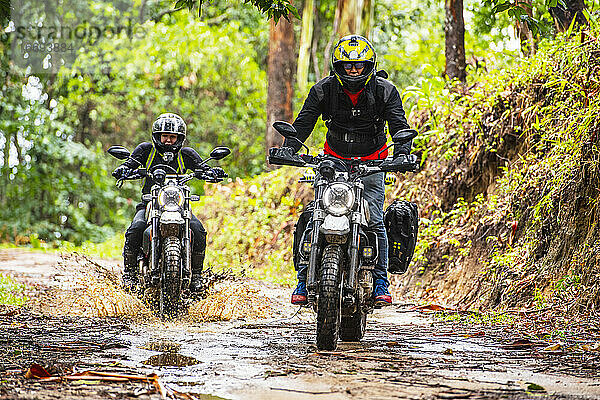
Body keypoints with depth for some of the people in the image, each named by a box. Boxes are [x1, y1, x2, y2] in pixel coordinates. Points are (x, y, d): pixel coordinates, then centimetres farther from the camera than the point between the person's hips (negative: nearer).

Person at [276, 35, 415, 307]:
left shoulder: (385, 90, -8)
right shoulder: (324, 89, -5)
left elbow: (399, 124, -12)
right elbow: (303, 122, -6)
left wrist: (402, 153, -31)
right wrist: (288, 148, -23)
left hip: (371, 164, -1)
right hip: (333, 161, 1)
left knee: (374, 220, -14)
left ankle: (380, 281, -3)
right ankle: (304, 279, -2)